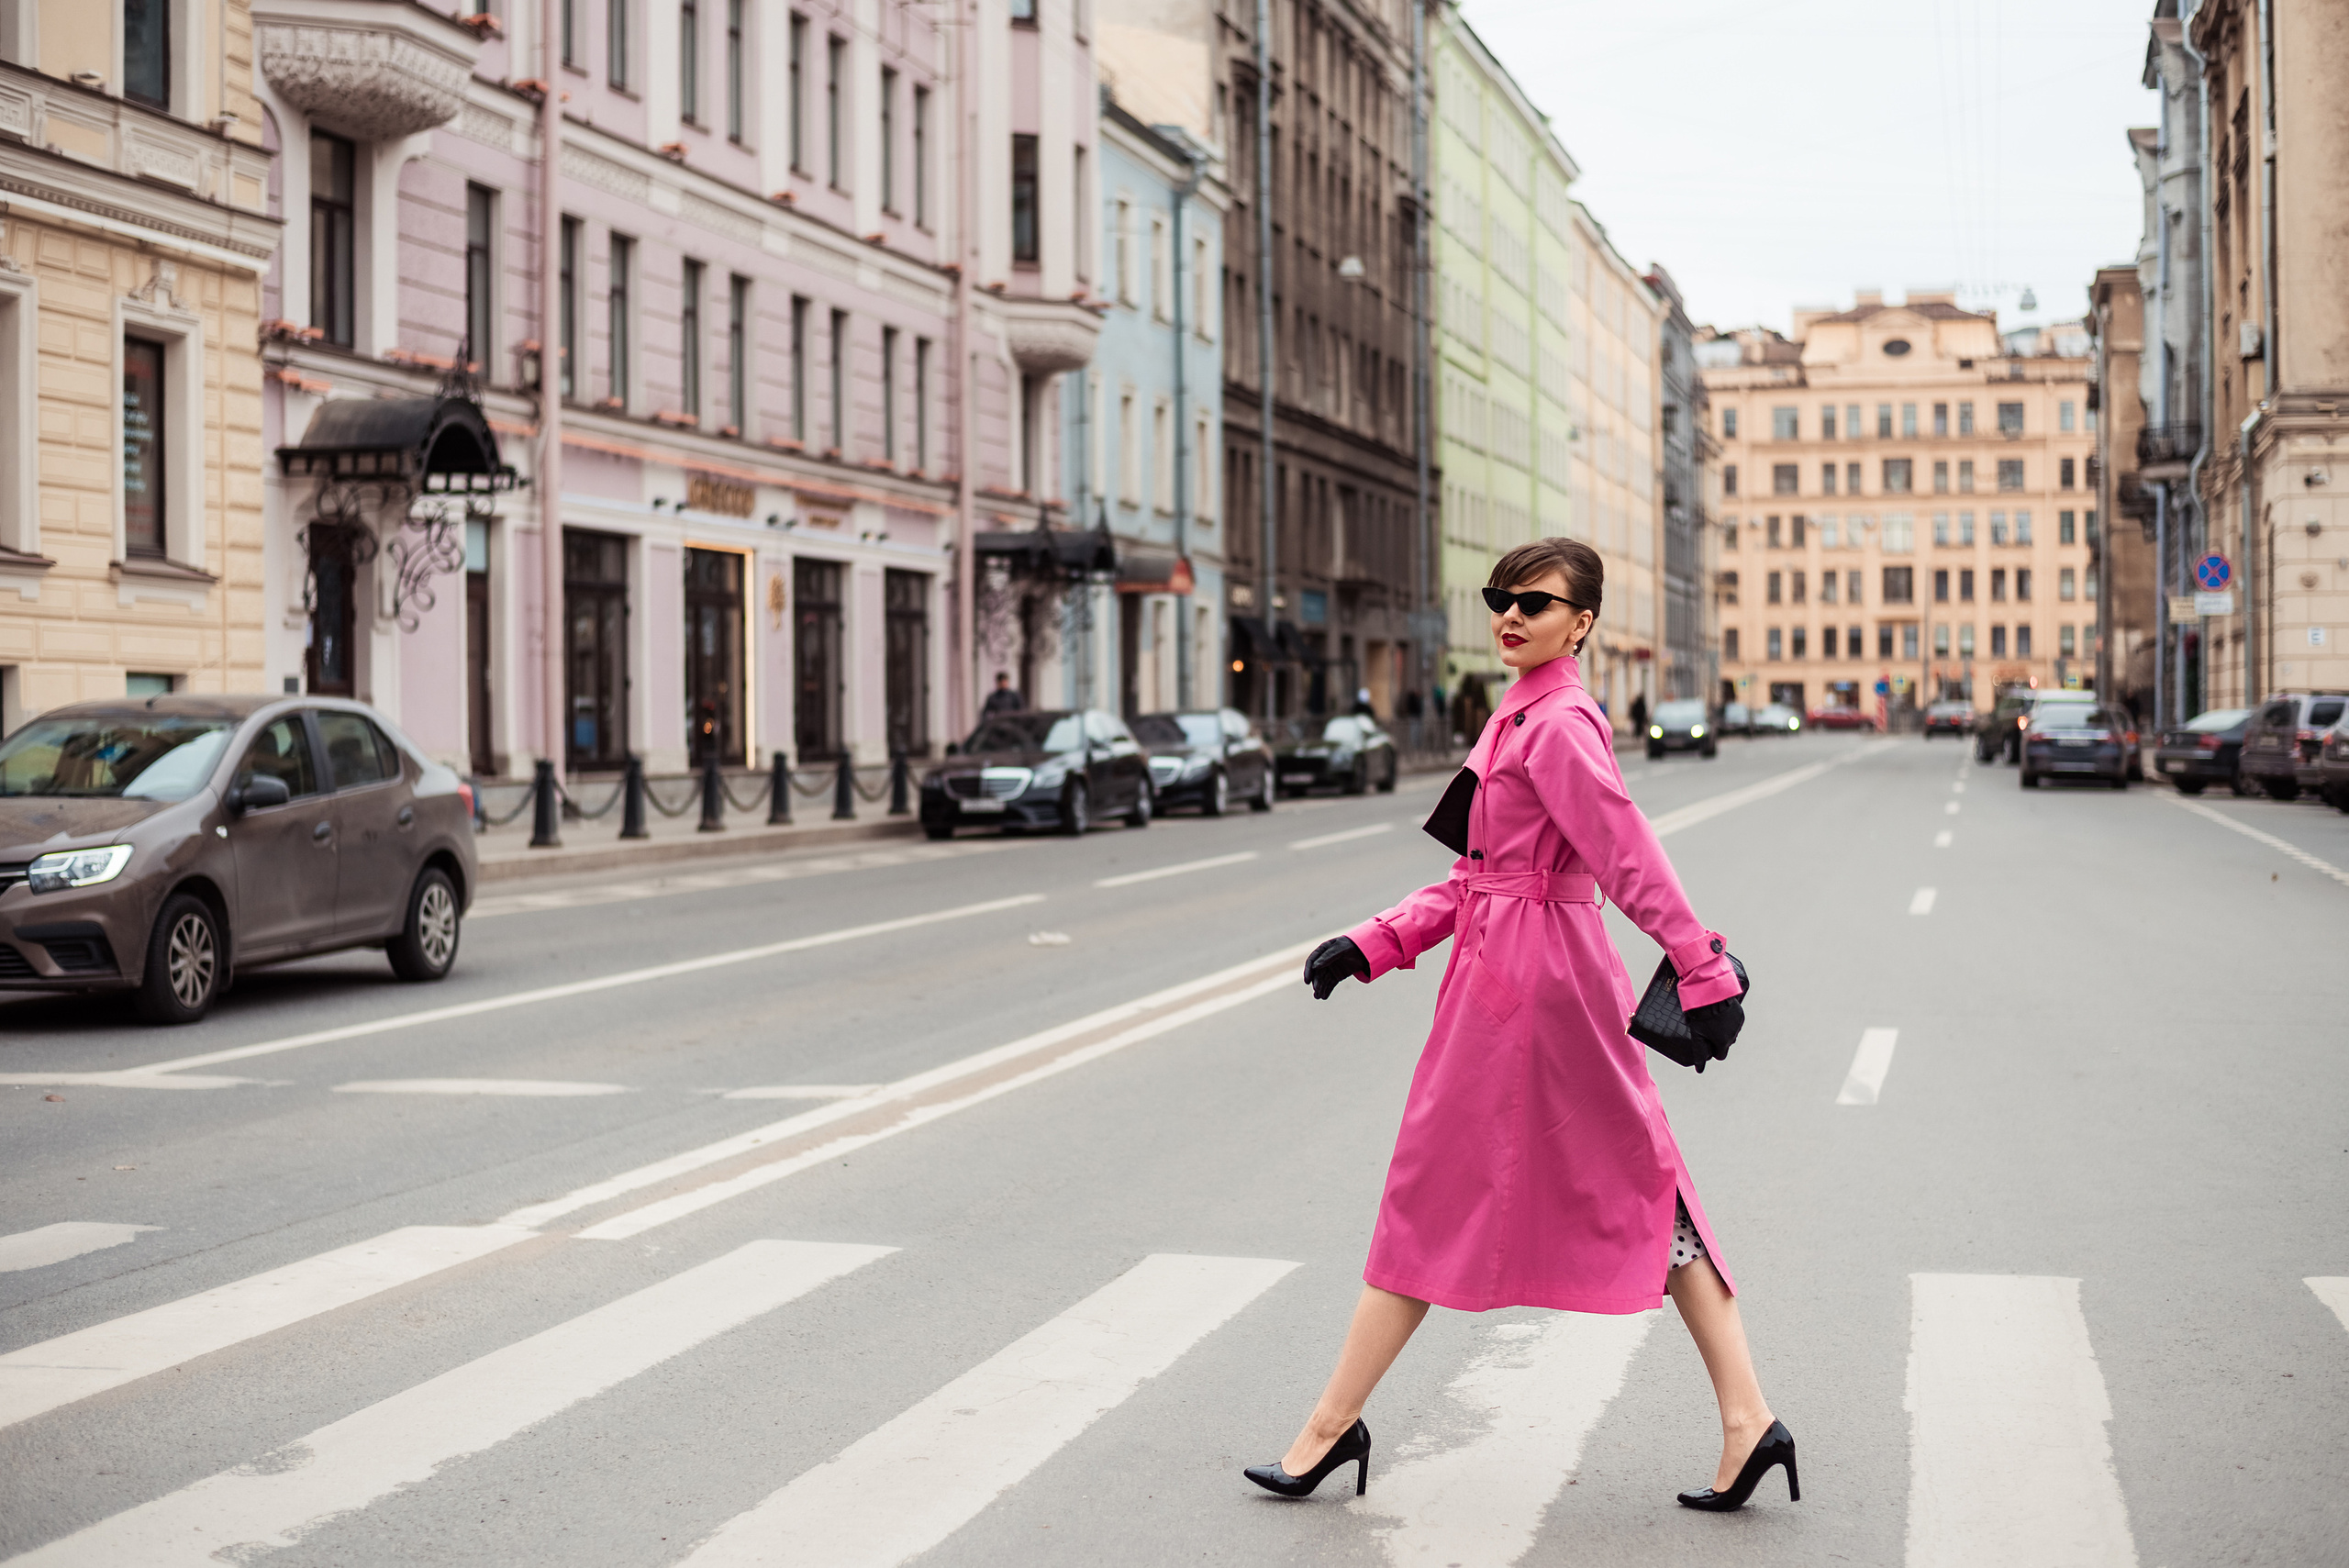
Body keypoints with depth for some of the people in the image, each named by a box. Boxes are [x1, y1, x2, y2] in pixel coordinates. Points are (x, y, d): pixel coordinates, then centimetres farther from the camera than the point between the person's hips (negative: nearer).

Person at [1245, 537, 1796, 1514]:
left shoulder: (1557, 725, -14)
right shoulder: (1520, 719, 16)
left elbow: (1630, 858, -20)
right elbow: (1479, 876, 18)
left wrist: (1705, 975, -23)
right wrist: (1374, 943, 12)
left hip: (1523, 982, -10)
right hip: (1519, 966, 10)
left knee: (1441, 1197, 0)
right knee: (1640, 1192, 7)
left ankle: (1332, 1426, 12)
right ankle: (1748, 1425, 9)